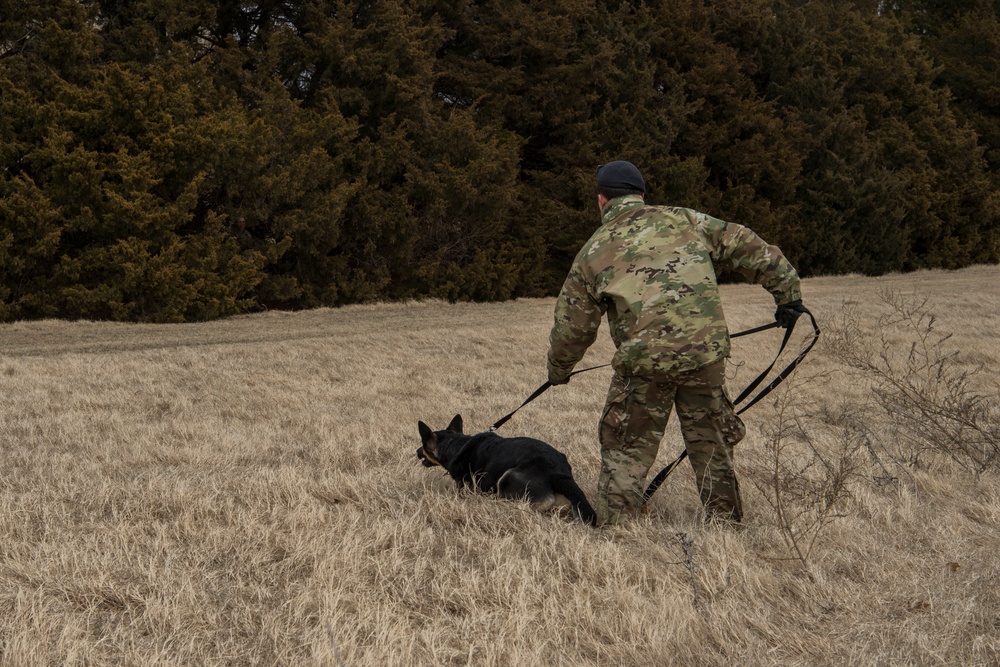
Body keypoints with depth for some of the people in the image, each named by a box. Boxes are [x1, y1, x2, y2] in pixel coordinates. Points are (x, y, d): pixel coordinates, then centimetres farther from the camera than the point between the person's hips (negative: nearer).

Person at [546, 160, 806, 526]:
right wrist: (787, 290, 20)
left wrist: (558, 371, 34)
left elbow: (571, 327, 17)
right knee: (712, 448, 16)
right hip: (706, 353, 2)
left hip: (644, 362, -2)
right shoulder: (684, 220, 14)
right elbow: (746, 247, 13)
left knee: (625, 454, 11)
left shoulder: (592, 252, 11)